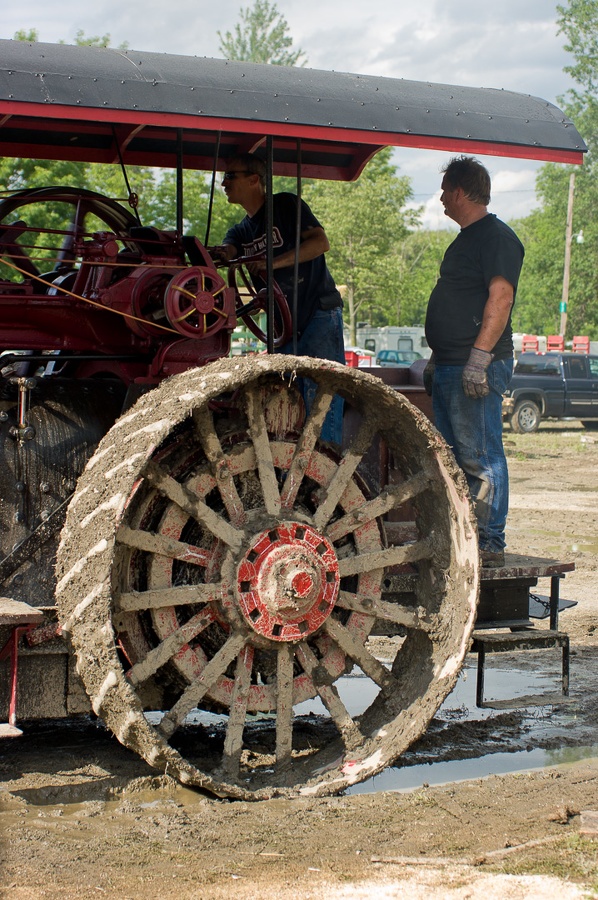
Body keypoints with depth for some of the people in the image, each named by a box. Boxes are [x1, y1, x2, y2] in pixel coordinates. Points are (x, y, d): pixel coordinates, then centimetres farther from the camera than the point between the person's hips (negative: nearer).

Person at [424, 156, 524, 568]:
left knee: (481, 459, -8)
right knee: (453, 458, 12)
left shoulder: (497, 237, -10)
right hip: (450, 370, 11)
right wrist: (437, 360, 26)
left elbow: (500, 298, -20)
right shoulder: (467, 239, 22)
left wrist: (478, 357, -26)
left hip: (477, 369, -11)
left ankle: (491, 545, -5)